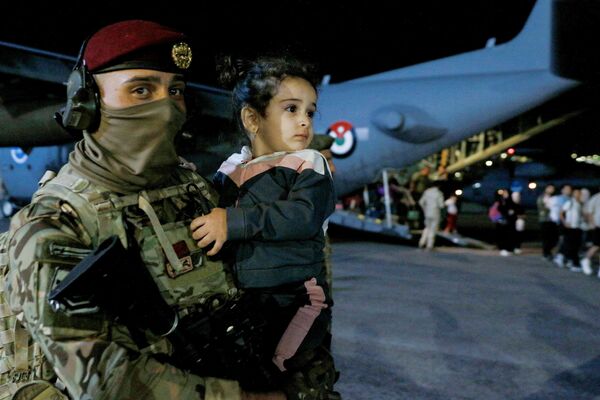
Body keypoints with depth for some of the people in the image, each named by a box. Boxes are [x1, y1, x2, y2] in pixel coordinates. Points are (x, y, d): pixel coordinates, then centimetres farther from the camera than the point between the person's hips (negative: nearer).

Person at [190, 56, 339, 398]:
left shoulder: (309, 166, -5)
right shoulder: (229, 171, 8)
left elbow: (303, 217, -21)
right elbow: (207, 215, 19)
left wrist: (235, 222, -24)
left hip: (296, 303, -4)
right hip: (241, 304, 5)